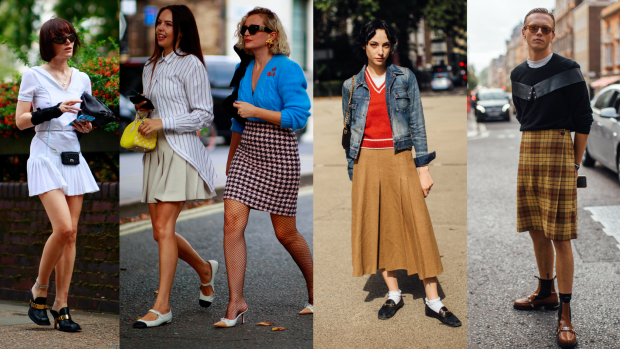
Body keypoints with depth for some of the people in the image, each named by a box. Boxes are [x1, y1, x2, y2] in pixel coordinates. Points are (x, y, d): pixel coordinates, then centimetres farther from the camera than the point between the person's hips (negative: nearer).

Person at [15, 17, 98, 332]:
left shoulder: (82, 79, 13)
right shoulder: (33, 76, -1)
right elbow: (20, 121, -5)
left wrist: (87, 126, -2)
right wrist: (56, 110, -18)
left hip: (73, 158, 5)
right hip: (46, 157, -5)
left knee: (71, 234, 0)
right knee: (63, 228, -18)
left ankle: (61, 306, 6)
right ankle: (39, 291, 5)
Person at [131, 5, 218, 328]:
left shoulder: (190, 64, -4)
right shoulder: (150, 66, 18)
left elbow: (204, 114, -8)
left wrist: (162, 123, -14)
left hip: (180, 150, -7)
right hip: (155, 151, 7)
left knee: (163, 228, -12)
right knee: (160, 231, 7)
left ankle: (162, 306, -7)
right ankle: (204, 268, 33)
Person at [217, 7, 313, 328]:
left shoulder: (287, 69, -9)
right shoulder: (245, 71, 10)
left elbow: (298, 116, -17)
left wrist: (255, 111, -17)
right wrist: (230, 159, 27)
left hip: (279, 157, -6)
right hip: (246, 154, 6)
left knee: (285, 232, 4)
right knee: (232, 222, -8)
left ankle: (314, 290, 28)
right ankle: (236, 302, -2)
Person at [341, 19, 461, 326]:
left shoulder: (405, 79, 1)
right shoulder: (352, 86, 5)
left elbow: (417, 124, 1)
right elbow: (349, 130, 11)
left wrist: (423, 168, -4)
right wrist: (352, 173, 8)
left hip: (400, 160, -2)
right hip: (367, 163, 2)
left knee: (418, 226, -4)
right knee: (377, 227, 5)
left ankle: (433, 301, 2)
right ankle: (394, 295, 17)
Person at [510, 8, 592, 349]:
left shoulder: (567, 69, -5)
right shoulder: (518, 74, 12)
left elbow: (583, 119, -3)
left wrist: (575, 164, -2)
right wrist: (533, 147, 15)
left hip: (558, 149, -6)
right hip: (527, 151, 6)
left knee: (559, 236, -7)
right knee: (536, 230, 12)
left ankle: (565, 314, -4)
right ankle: (546, 292, 28)